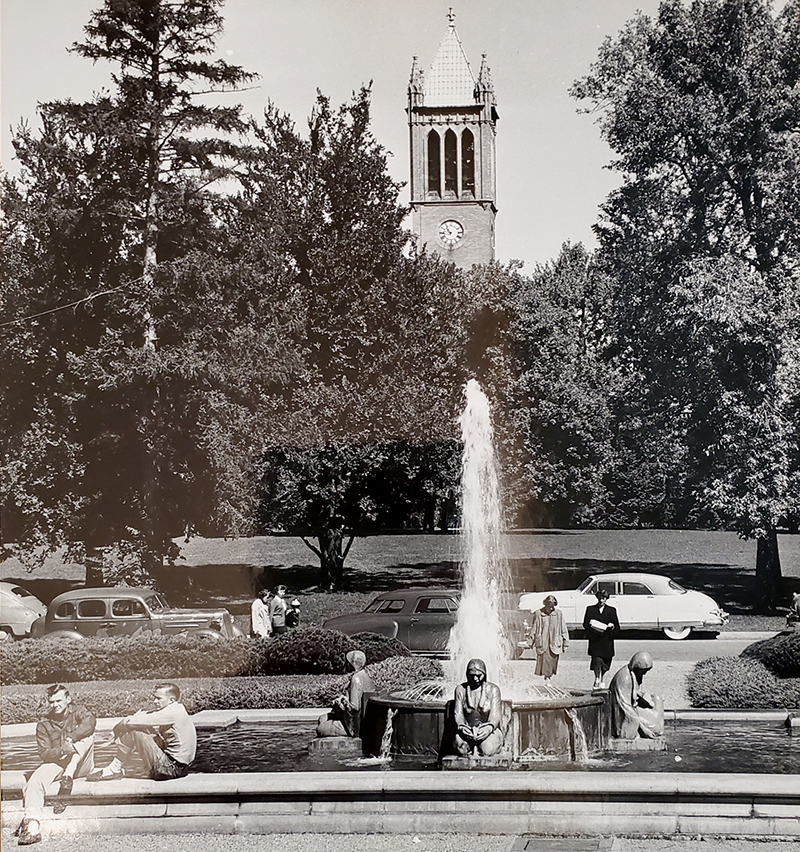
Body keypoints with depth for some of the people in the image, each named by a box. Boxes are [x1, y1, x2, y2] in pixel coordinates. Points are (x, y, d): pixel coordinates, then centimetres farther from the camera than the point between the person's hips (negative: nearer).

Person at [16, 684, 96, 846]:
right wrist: (62, 750, -29)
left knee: (87, 735, -26)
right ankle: (32, 827, -37)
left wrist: (71, 739, -38)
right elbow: (44, 753, -7)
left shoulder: (78, 712, 1)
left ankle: (67, 781, -34)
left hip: (81, 765, -1)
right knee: (35, 780, -28)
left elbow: (90, 722, -25)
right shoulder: (43, 724, 4)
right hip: (56, 764, 1)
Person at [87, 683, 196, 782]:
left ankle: (115, 768, 2)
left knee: (135, 731, -13)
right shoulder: (176, 710, 13)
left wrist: (122, 724, 0)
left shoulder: (172, 712, -17)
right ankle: (126, 767, 18)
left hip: (171, 769, -10)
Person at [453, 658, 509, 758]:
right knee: (461, 748, -32)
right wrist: (461, 726, -22)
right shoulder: (460, 689, 7)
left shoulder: (493, 689, 2)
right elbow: (457, 713, 2)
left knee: (487, 750, -33)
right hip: (467, 729, 1)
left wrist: (489, 727, -28)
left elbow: (495, 715, -5)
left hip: (488, 730, -1)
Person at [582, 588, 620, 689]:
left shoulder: (611, 610, 12)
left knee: (605, 665, 6)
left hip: (607, 642, 2)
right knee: (597, 661, -16)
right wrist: (590, 624, -15)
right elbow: (585, 624, 7)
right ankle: (597, 680, 0)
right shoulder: (590, 609, 11)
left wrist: (612, 626, -12)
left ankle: (602, 682, 20)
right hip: (594, 641, -2)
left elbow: (617, 627, 11)